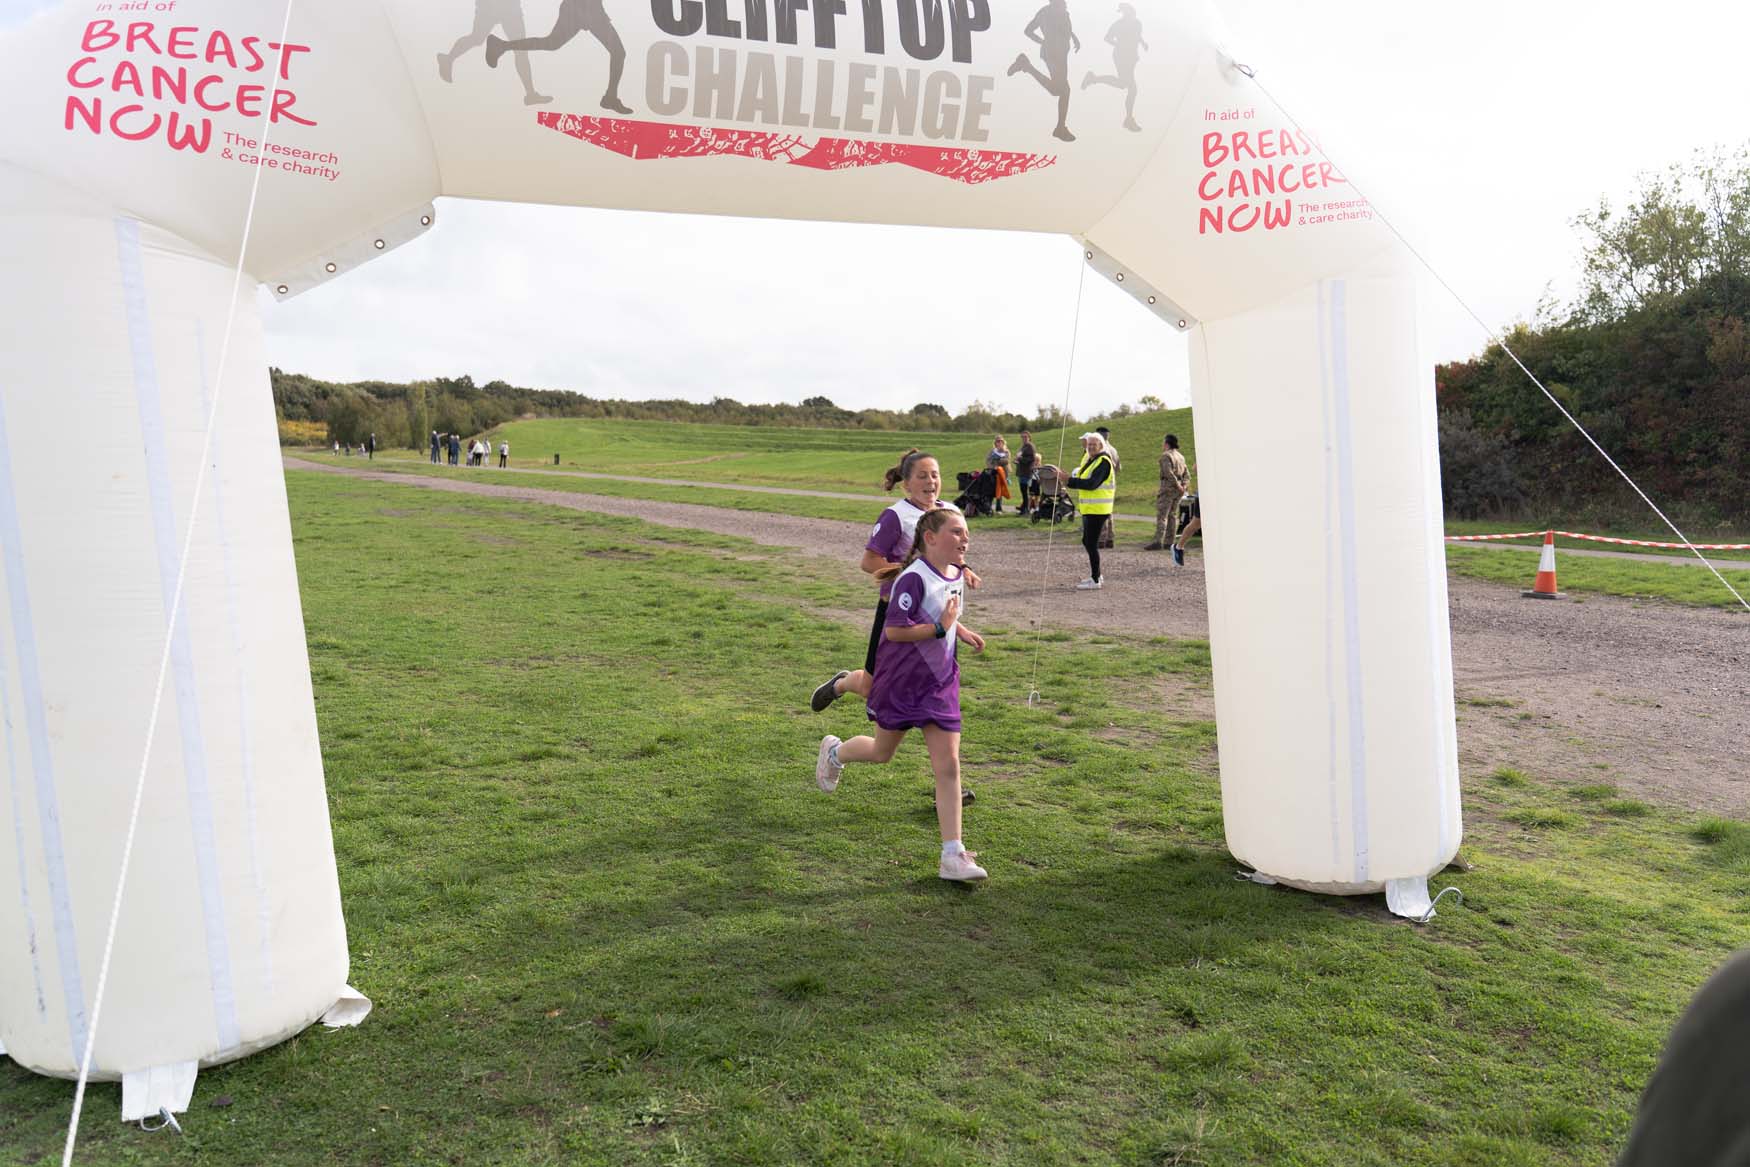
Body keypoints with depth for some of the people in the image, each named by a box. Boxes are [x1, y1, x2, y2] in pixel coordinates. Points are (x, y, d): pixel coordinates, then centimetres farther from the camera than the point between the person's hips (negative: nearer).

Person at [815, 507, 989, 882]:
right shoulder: (914, 578, -22)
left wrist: (960, 631, 6)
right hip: (901, 682, -6)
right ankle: (834, 751, 50)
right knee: (882, 753, 16)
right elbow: (893, 629, -25)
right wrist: (941, 628, -25)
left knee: (948, 766, -3)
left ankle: (953, 856, -1)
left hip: (940, 683, 6)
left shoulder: (957, 574, 4)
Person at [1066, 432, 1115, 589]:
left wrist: (1069, 481, -25)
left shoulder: (1103, 461, -16)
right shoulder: (1088, 458, 14)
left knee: (1091, 543, -8)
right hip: (1088, 509, 10)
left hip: (1098, 509, -10)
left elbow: (1092, 484, -26)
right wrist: (1070, 480, 2)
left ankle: (1095, 581, -2)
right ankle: (1096, 574, 31)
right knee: (1087, 541, 18)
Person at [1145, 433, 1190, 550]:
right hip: (1178, 489, 8)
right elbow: (1186, 473, 12)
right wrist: (1184, 485, 0)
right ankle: (1169, 542, 11)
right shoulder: (1180, 456, 18)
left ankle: (1158, 542, -17)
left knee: (1161, 515, -10)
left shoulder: (1166, 455, -8)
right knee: (1172, 515, 11)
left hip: (1168, 487, -8)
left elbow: (1168, 472, -20)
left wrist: (1177, 485, -17)